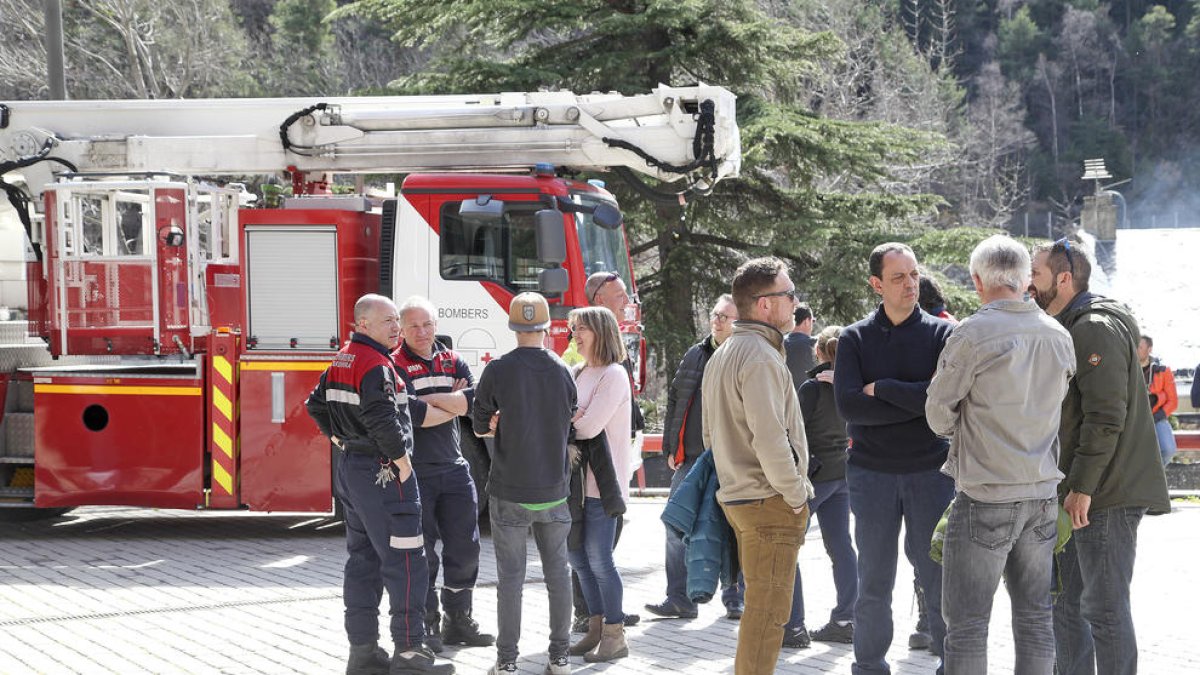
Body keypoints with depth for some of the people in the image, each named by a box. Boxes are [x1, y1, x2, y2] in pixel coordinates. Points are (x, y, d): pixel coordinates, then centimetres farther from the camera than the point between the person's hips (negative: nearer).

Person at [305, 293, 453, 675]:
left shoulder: (342, 360, 12)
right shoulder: (376, 365, -18)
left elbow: (317, 406, 22)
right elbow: (383, 421, -29)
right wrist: (403, 464, -19)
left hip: (349, 469, 10)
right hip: (381, 473, -10)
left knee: (363, 559, 13)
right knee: (404, 561, -7)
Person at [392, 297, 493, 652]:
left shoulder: (453, 362, 9)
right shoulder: (394, 366, -7)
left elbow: (476, 399, -8)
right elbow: (410, 414, -22)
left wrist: (430, 399, -14)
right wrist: (452, 404, -9)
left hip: (454, 469, 5)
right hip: (414, 473, -5)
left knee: (464, 547, 8)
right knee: (421, 552, 0)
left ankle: (458, 620, 19)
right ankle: (427, 624, 9)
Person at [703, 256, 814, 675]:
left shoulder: (721, 356, 17)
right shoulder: (761, 357, -17)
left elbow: (711, 436, 22)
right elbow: (770, 439, -24)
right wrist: (796, 494, -14)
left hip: (736, 495, 10)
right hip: (770, 502, -10)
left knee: (759, 606, 18)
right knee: (767, 612, -7)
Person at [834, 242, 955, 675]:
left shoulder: (941, 334, 1)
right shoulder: (855, 338, 4)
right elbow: (847, 405, -11)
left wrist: (881, 389, -10)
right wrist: (916, 403, -14)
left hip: (930, 471, -1)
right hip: (871, 472, 1)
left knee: (939, 578, 1)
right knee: (874, 584, 7)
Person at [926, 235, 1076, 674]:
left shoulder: (972, 335, -13)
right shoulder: (1060, 337, 5)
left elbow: (938, 414, -5)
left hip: (985, 498, -6)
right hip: (1043, 493, 6)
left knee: (966, 622, -1)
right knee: (1035, 617, 11)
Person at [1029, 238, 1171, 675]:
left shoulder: (1097, 329, -14)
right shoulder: (1068, 329, 18)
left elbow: (1106, 417, -21)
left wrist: (1082, 486, -22)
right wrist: (1068, 485, 17)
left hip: (1106, 493, -10)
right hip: (1077, 493, 10)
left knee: (1104, 607, -7)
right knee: (1067, 603, 14)